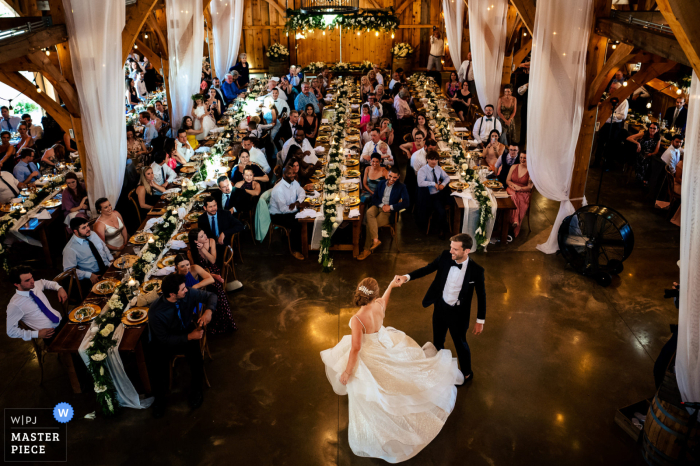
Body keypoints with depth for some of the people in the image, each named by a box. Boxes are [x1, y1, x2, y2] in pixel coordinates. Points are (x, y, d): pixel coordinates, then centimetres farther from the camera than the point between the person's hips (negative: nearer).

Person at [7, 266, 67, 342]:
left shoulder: (35, 285, 6)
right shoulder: (14, 305, -11)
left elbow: (44, 282, 31)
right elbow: (11, 331, -6)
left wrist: (59, 288, 11)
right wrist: (37, 334, -11)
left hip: (63, 321, 7)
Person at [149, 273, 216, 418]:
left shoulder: (189, 294, -21)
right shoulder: (156, 312, -27)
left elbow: (211, 296, -5)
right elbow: (164, 339, -20)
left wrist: (208, 311, -26)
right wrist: (189, 337, -29)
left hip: (188, 334, 2)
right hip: (166, 342, -1)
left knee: (197, 362, -24)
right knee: (159, 371, -21)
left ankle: (196, 390, 8)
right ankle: (159, 399, 14)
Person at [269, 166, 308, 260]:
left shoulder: (294, 182, -4)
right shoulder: (279, 189, -26)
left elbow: (302, 192, 9)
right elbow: (283, 209, -26)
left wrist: (297, 202, -12)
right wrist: (299, 206, -20)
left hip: (291, 211, 7)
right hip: (278, 215, -7)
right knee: (297, 225, -28)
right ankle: (293, 250, -9)